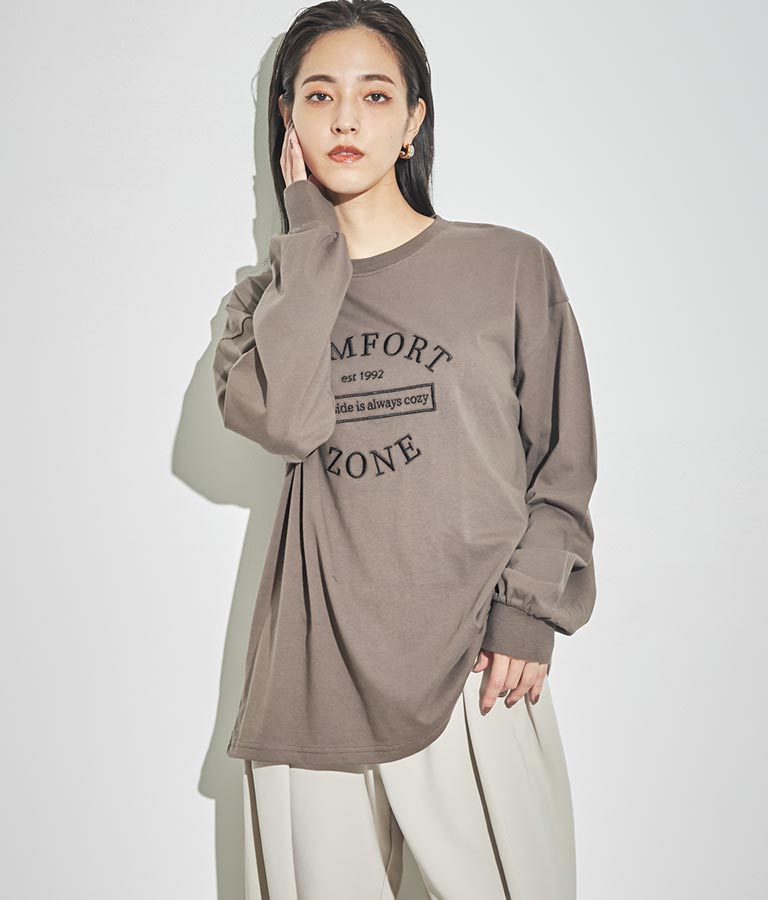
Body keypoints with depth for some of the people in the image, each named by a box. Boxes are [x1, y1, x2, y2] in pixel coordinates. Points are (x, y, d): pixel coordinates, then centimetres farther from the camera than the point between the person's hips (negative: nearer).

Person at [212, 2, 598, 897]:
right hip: (316, 673, 2)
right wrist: (312, 233, -6)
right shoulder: (266, 297, 9)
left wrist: (528, 615, -4)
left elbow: (561, 463, 6)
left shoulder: (510, 266, 3)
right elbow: (284, 419, -14)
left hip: (475, 665, -1)